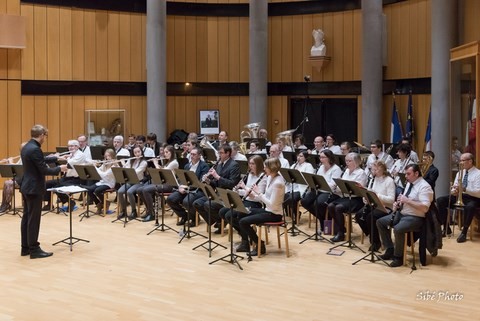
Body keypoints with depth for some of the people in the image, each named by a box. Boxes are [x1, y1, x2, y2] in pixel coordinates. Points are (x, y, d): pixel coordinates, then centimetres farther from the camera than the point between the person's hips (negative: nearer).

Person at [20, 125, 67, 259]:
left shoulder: (26, 147, 11)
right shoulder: (35, 149, -21)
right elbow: (44, 170, -21)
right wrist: (59, 168, -7)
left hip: (27, 187, 10)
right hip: (34, 188, -10)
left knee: (26, 217, 13)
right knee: (34, 219, -4)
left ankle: (25, 247, 19)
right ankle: (34, 250, 1)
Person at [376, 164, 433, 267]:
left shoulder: (424, 187, -15)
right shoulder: (409, 183, 13)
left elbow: (425, 208, -25)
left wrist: (407, 200, -24)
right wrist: (398, 204, 1)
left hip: (415, 218, -10)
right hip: (401, 213, 10)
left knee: (398, 229, -34)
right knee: (380, 222, 3)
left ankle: (398, 257, -15)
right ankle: (390, 250, 8)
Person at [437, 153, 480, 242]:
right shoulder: (459, 173, 13)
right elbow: (455, 187, 15)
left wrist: (464, 189, -28)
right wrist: (453, 191, -10)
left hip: (472, 198, -6)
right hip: (459, 196, 7)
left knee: (470, 206, -41)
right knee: (440, 200, -12)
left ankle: (464, 232, -24)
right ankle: (446, 228, -4)